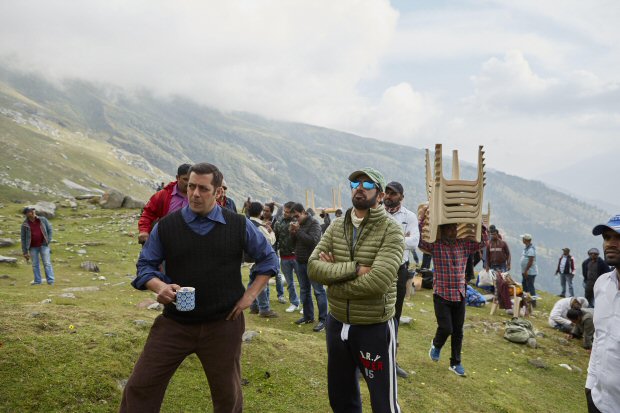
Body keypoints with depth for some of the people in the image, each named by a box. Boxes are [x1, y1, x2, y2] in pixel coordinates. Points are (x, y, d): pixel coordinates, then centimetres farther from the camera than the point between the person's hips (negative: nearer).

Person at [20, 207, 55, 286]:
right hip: (33, 247, 1)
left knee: (47, 263, -4)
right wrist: (25, 252, 0)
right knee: (35, 265, 7)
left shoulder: (42, 220, -1)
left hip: (43, 245, -1)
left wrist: (48, 240, -4)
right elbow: (23, 239, 1)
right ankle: (37, 281, 18)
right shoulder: (25, 225, -3)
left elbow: (49, 229, 8)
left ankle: (51, 281, -4)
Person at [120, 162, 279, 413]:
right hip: (174, 323, 1)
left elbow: (268, 258, 8)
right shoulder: (166, 226, -3)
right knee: (140, 388, 1)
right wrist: (160, 287, -18)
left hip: (223, 325, 0)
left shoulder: (239, 226, -2)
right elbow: (145, 265, 4)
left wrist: (250, 295, -1)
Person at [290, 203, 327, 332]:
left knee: (318, 291, -7)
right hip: (301, 262, 8)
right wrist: (292, 232, -4)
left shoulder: (313, 223, -10)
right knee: (304, 290, 14)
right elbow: (294, 242, 15)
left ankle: (323, 320, -6)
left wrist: (298, 230, -20)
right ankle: (308, 316, 25)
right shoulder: (298, 224, 12)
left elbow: (313, 240, -24)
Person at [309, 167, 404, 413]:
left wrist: (333, 273, -15)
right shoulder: (336, 227, 2)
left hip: (374, 328, -5)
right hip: (336, 324, 5)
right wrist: (355, 269, -23)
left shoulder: (391, 231, -14)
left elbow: (377, 281, -27)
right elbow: (314, 268, -10)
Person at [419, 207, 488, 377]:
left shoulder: (465, 244, 3)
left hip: (460, 295, 4)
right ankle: (436, 345, 28)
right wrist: (422, 217, -25)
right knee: (446, 328, -7)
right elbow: (418, 240, -21)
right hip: (441, 295, -4)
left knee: (458, 331, 10)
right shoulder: (435, 245, -8)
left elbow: (484, 241, 2)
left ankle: (455, 363, 25)